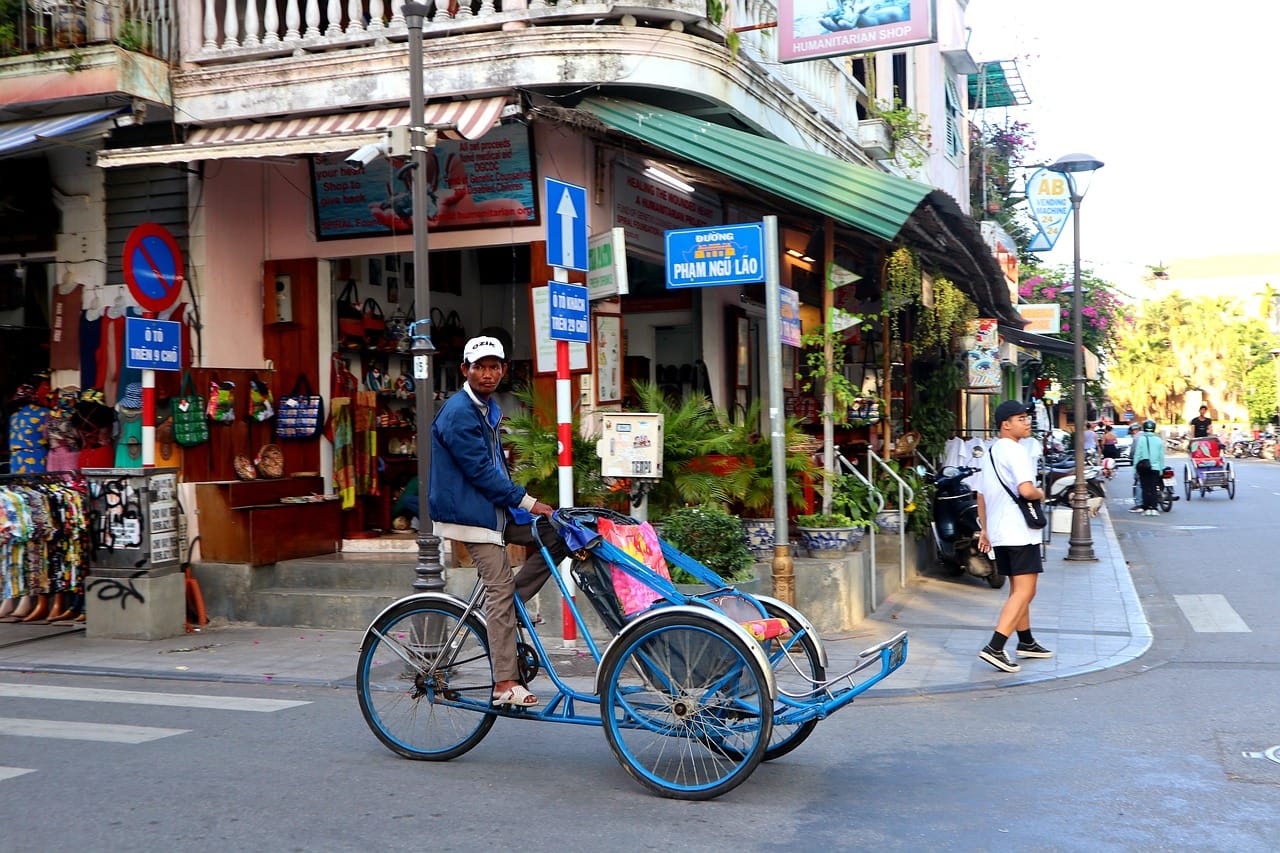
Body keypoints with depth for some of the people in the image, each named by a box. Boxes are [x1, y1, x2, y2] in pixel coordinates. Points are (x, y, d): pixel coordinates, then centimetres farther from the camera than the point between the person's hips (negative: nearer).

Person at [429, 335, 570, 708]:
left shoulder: (488, 408, 14)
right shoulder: (458, 412, -16)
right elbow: (479, 471, -19)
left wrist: (518, 504, 14)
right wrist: (527, 502, -16)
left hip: (495, 507, 9)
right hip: (469, 513, -9)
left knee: (557, 536, 2)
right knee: (501, 586, -13)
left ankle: (507, 609, 6)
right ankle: (505, 684, -11)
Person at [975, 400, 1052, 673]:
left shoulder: (992, 451, 16)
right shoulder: (1014, 450, -14)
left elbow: (981, 494, 21)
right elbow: (1026, 490, -27)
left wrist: (985, 528, 25)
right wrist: (1041, 495, -6)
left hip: (999, 533, 10)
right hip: (1020, 532, -10)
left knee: (1019, 590, 20)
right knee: (1024, 592, -10)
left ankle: (1026, 642, 31)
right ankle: (995, 648, -19)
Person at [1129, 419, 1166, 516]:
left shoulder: (1140, 439, -5)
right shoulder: (1158, 440, 2)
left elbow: (1137, 454, -5)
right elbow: (1161, 456, 6)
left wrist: (1135, 468, -1)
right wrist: (1161, 469, 14)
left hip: (1143, 467, -2)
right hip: (1155, 467, 2)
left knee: (1145, 488, 2)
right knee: (1154, 488, 4)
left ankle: (1146, 508, 0)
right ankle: (1154, 508, -2)